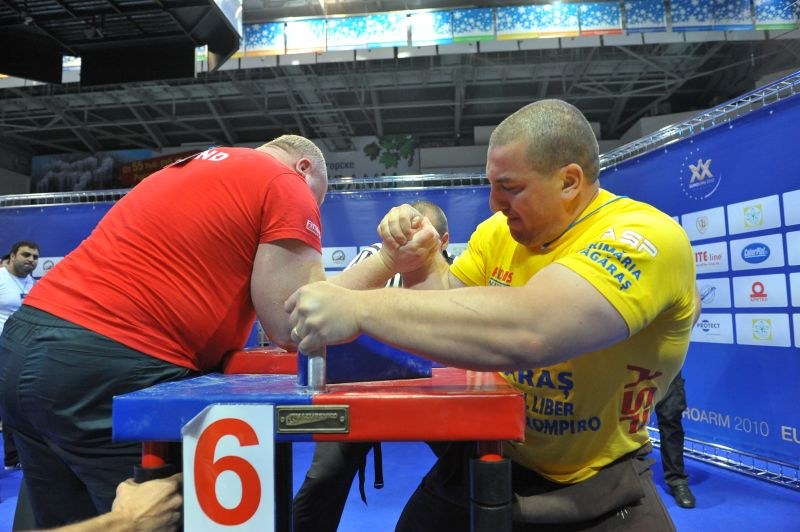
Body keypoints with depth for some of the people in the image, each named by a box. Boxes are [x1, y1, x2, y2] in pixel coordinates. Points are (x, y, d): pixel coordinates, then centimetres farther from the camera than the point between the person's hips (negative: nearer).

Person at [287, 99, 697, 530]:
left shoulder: (646, 237, -24)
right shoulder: (499, 231, -4)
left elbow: (527, 332, -39)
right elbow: (446, 308, 7)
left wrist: (360, 308, -36)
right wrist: (418, 263, -13)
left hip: (594, 494, -5)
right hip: (484, 457, 5)